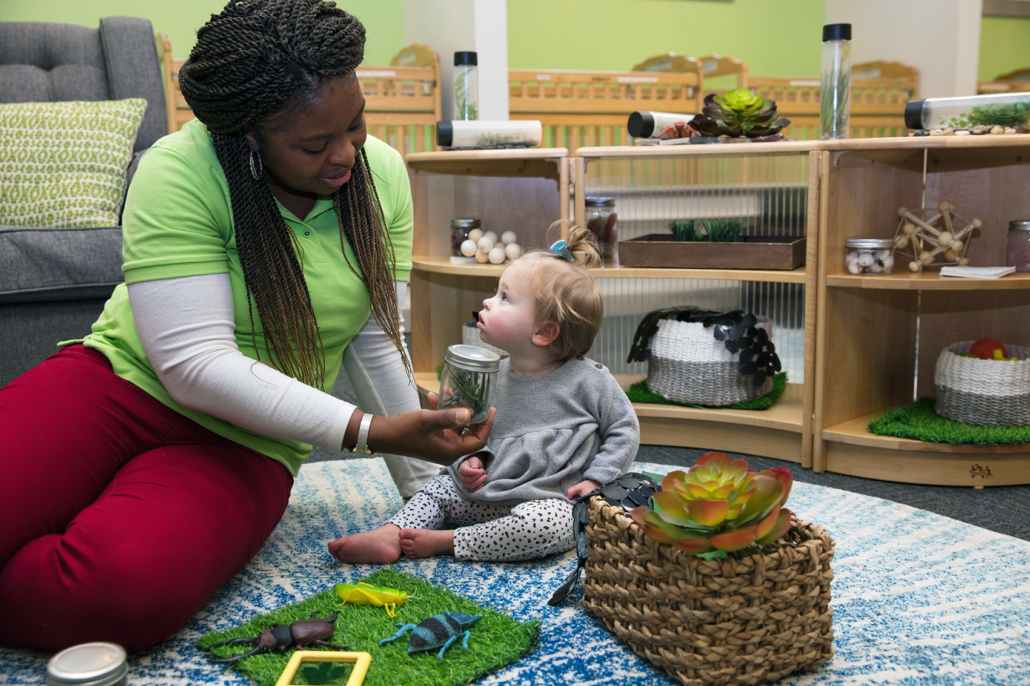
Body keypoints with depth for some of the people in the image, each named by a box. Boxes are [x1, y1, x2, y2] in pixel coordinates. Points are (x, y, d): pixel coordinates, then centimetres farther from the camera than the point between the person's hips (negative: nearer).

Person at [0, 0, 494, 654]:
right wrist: (368, 431, -25)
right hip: (118, 381, -2)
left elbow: (377, 340, 2)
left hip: (246, 446, 2)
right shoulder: (181, 172, -17)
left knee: (128, 587, -29)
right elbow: (195, 365, -22)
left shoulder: (381, 172, -3)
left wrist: (423, 483, 1)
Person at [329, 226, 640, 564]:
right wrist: (473, 459, -2)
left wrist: (594, 479, -10)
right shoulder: (495, 376, 5)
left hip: (554, 502, -6)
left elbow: (625, 429, -2)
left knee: (544, 525, -35)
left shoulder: (587, 379, -11)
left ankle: (444, 541, -23)